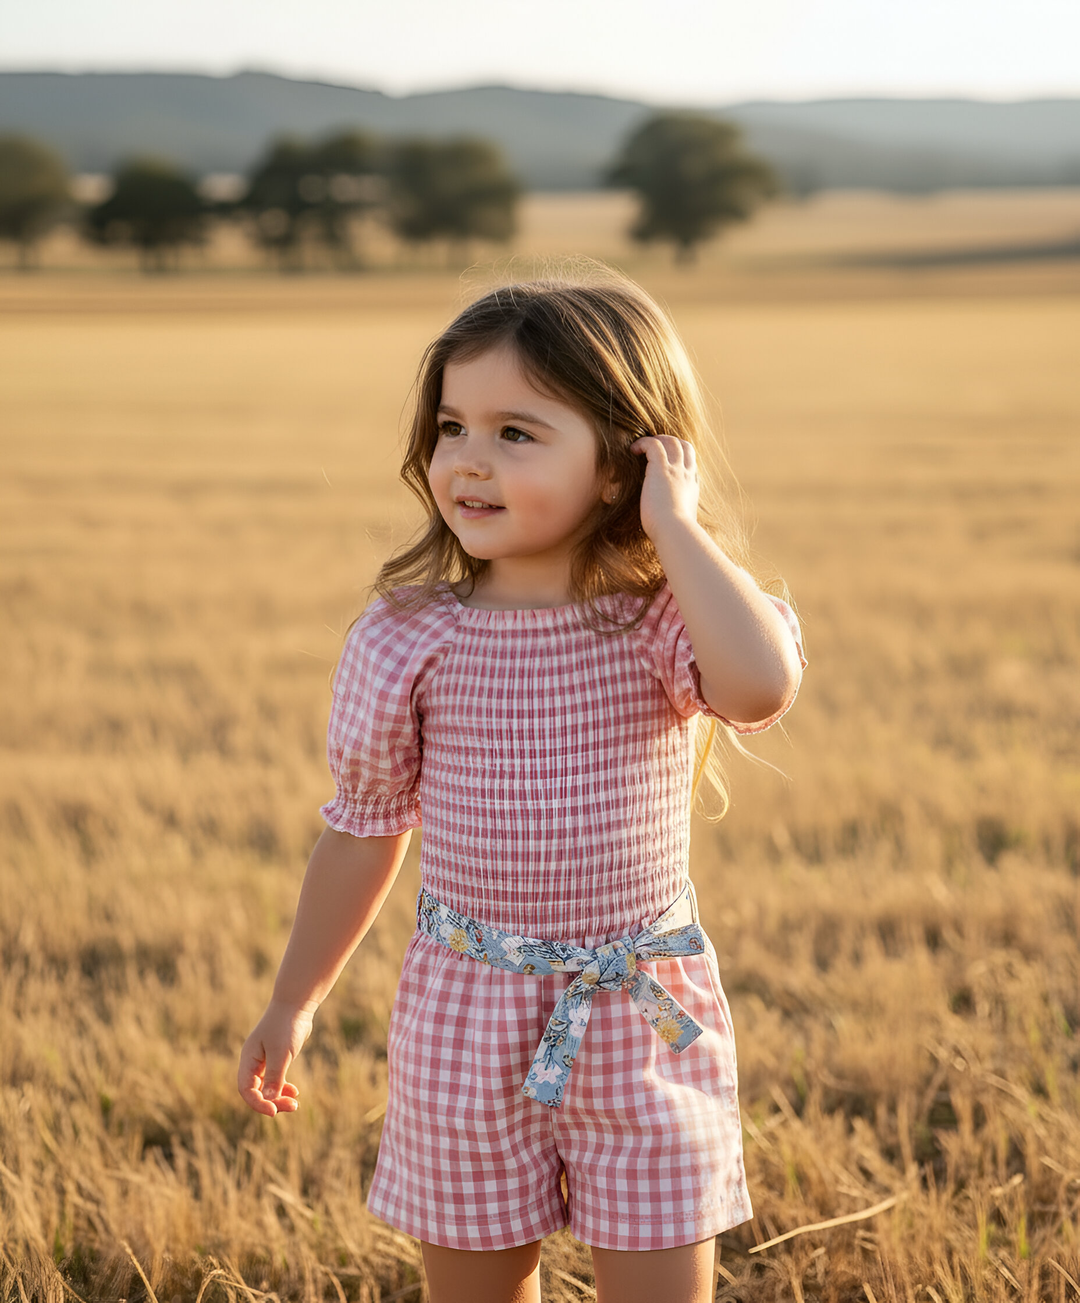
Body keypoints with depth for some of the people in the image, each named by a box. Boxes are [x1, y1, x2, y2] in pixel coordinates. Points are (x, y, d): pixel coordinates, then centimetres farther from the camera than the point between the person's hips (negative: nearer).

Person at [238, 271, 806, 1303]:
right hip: (466, 1026, 1)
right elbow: (364, 830, 5)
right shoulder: (403, 638, -7)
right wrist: (293, 1004, 11)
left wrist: (679, 527, -26)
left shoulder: (660, 620, -11)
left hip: (645, 1023, -1)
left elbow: (761, 686, -35)